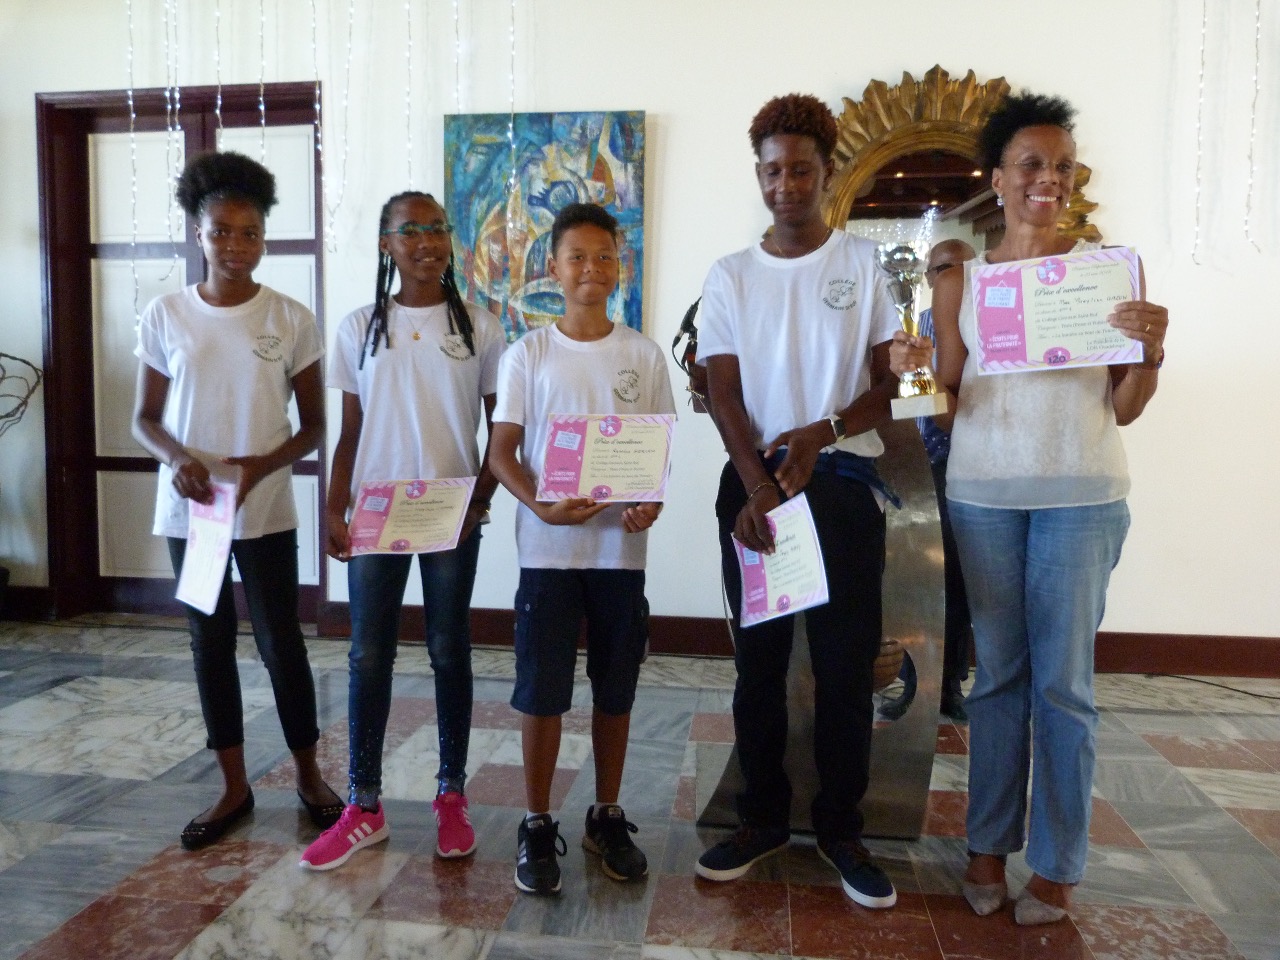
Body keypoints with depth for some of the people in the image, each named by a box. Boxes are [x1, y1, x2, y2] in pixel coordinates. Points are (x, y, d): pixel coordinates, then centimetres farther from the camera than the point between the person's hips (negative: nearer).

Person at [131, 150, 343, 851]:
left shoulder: (291, 319, -3)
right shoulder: (164, 316, 1)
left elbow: (313, 426, 0)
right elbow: (144, 417, 6)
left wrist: (260, 465, -18)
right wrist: (176, 457, -15)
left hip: (266, 512, -2)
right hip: (187, 511, 2)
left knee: (281, 643, 4)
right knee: (210, 644, 11)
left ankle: (308, 775, 25)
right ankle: (234, 787, 27)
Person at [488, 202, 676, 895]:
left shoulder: (643, 355, 5)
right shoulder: (528, 354, 1)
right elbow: (502, 452, -1)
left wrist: (651, 500, -12)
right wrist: (542, 506, -19)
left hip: (621, 545, 2)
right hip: (548, 546, -1)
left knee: (615, 689, 12)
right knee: (541, 690, 4)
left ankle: (607, 818, 30)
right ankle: (538, 827, 22)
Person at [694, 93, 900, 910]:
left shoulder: (866, 263, 4)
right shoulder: (729, 276, 8)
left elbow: (891, 381, 0)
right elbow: (725, 396, 1)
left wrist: (824, 432, -16)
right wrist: (758, 486, -13)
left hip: (844, 481, -1)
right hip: (753, 483, 2)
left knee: (847, 663, 4)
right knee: (759, 660, 8)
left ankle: (841, 827, 21)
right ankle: (763, 819, 24)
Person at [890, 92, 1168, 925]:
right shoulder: (961, 279, 6)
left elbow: (1123, 410, 4)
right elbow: (949, 401, 7)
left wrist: (1151, 352, -14)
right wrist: (917, 371, -12)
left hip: (1081, 496, -1)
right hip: (982, 494, 1)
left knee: (1063, 682, 4)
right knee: (996, 675, 9)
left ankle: (1058, 864, 20)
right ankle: (990, 843, 24)